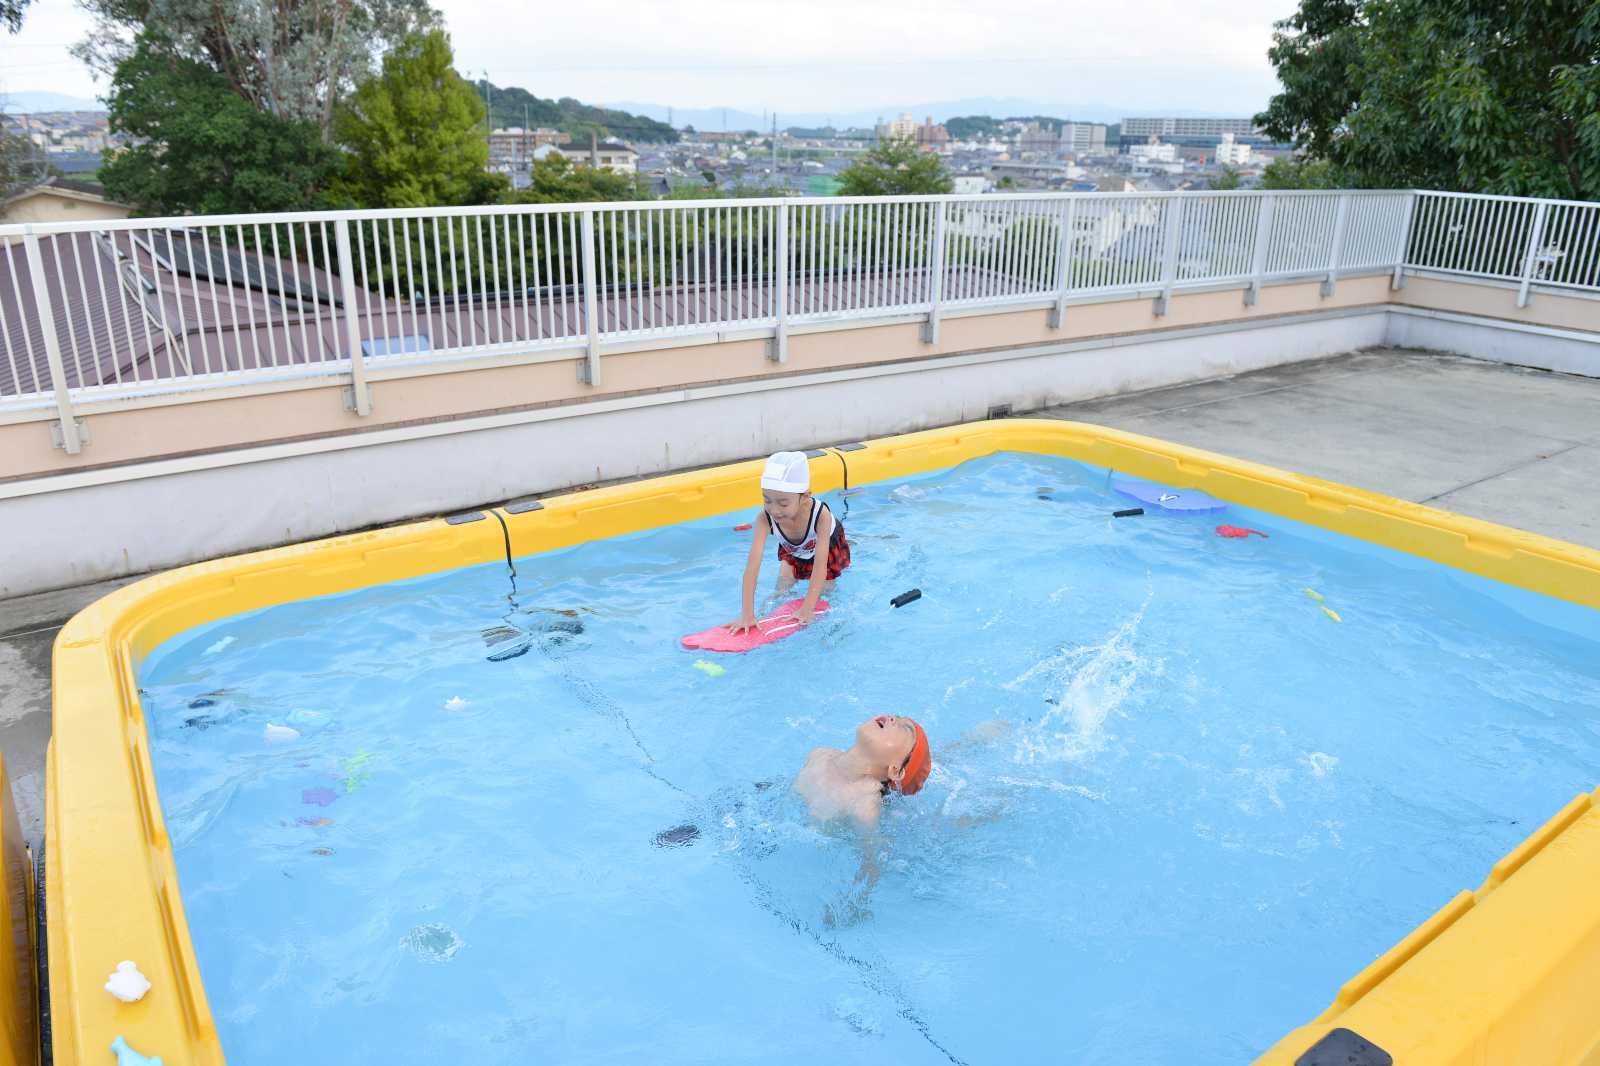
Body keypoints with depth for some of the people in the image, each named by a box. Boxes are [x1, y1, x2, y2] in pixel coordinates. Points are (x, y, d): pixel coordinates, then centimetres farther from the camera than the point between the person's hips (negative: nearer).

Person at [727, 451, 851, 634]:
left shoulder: (821, 514, -47)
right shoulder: (764, 518, -42)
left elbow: (820, 566, -45)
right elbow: (752, 566, -47)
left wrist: (806, 610, -50)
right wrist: (747, 614, -54)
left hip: (828, 546, -2)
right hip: (791, 551, 2)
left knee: (825, 591, 8)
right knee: (781, 592, 1)